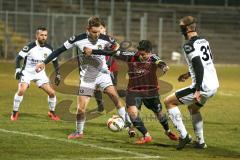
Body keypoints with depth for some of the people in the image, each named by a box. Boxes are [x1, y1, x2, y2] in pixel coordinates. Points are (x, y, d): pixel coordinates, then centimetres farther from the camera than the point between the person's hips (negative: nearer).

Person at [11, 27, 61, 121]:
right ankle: (15, 113, -10)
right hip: (27, 73, -4)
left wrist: (58, 75, 6)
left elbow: (55, 61, 9)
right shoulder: (30, 47, -18)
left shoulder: (48, 49, -4)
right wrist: (18, 70, -24)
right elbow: (19, 58, -12)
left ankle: (52, 112, 18)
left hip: (40, 74, 4)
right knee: (21, 90, -26)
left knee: (52, 93, -6)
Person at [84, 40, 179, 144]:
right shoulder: (131, 56, -13)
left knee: (159, 113, 15)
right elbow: (113, 53, -10)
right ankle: (146, 135, -5)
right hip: (134, 91, 1)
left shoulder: (152, 58, -17)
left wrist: (163, 66, -65)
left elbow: (159, 62, -39)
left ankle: (168, 131, 46)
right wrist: (92, 51, -10)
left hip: (151, 91, 0)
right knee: (132, 112, -21)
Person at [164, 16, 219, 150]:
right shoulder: (204, 41, 13)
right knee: (193, 108, 33)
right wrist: (189, 74, 34)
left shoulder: (189, 45, -13)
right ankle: (200, 142, 31)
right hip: (214, 85, 9)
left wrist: (198, 90, -24)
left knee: (169, 102, 4)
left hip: (203, 87, -9)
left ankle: (184, 136, -1)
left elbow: (199, 67, -22)